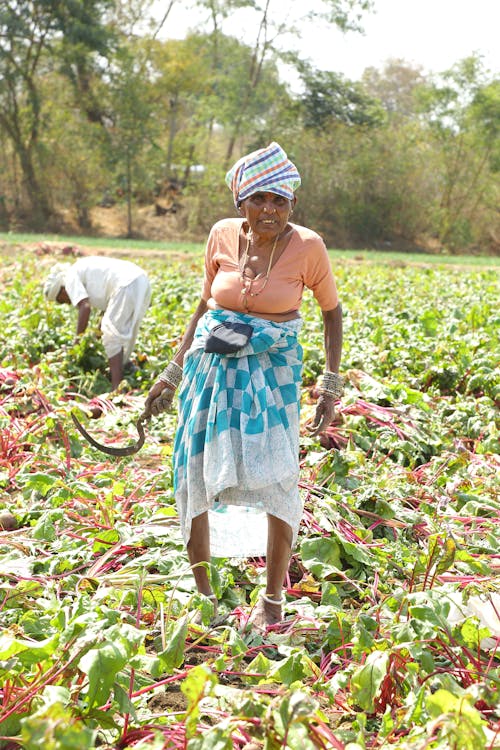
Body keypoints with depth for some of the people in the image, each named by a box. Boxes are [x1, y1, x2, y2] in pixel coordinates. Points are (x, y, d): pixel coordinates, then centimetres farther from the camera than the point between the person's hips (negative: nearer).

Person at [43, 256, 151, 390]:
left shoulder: (71, 277, 4)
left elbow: (84, 307, -10)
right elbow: (108, 308, 32)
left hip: (127, 286, -9)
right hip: (142, 281, 10)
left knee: (112, 338, -6)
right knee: (123, 336, 21)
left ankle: (116, 388, -12)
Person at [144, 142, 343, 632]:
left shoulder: (307, 247, -10)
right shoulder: (222, 235, -2)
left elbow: (331, 311, 4)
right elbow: (206, 304, 10)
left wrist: (331, 384, -2)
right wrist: (173, 372, 10)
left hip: (272, 370, -3)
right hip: (212, 364, 3)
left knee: (275, 479, -11)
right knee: (196, 475, 5)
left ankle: (272, 598, 10)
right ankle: (201, 591, 24)